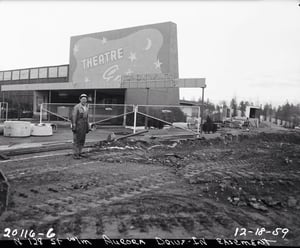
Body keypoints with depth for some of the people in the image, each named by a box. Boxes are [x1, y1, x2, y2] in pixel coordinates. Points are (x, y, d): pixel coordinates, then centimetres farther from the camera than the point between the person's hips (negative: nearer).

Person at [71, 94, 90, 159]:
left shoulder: (86, 107, 11)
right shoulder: (77, 107, -12)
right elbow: (73, 117, -13)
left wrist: (87, 127, 14)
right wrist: (73, 126, -18)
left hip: (84, 125, 7)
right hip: (77, 124, -7)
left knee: (82, 140, 8)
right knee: (76, 140, -5)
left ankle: (79, 153, 17)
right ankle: (75, 154, -1)